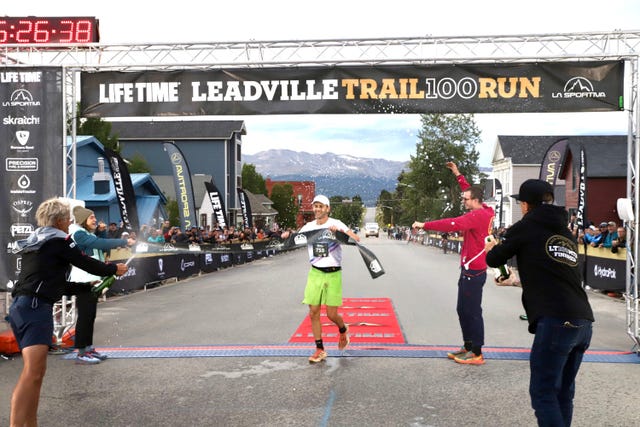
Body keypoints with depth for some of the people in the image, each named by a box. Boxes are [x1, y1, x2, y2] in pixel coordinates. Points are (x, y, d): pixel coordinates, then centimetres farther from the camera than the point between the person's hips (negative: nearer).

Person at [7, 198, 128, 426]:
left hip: (20, 306, 10)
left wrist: (89, 285, 30)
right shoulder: (58, 239, -4)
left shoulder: (34, 242, 23)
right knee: (33, 372, -16)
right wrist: (114, 269, 16)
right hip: (36, 307, -10)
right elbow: (86, 263, 0)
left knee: (34, 372, 12)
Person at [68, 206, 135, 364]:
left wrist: (122, 241, 0)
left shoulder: (89, 235, 20)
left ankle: (89, 348, 17)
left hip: (92, 279, 9)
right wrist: (124, 242, -24)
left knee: (91, 315, 11)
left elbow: (101, 247, 12)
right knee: (84, 316, -7)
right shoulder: (78, 234, -12)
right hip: (83, 280, -9)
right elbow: (101, 243, -24)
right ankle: (81, 353, -2)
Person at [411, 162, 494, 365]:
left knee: (472, 311, -5)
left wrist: (425, 225, -25)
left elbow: (453, 224, -28)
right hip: (470, 269, 10)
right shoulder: (484, 211, 9)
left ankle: (477, 354, 2)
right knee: (463, 310, 15)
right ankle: (468, 346, 24)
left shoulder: (478, 215, -19)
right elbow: (470, 190, 24)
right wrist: (458, 174, 24)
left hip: (473, 271, -10)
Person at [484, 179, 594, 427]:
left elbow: (493, 260, 11)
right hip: (583, 323, 7)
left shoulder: (527, 226, 3)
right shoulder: (567, 234, 21)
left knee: (543, 392, 0)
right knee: (563, 392, 16)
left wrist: (491, 249, 34)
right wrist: (515, 280, 45)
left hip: (556, 322, -7)